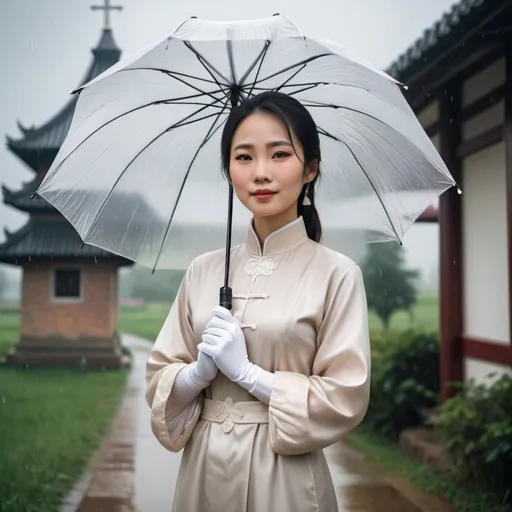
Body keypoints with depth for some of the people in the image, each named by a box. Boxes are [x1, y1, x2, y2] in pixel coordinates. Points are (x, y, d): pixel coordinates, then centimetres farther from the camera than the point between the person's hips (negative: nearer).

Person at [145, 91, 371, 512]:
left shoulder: (336, 273, -10)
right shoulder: (203, 270, 2)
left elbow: (347, 401, -12)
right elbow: (159, 379, 5)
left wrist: (246, 371, -15)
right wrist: (200, 371, -14)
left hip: (284, 476, -3)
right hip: (203, 469, 4)